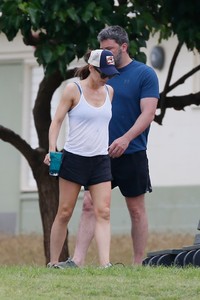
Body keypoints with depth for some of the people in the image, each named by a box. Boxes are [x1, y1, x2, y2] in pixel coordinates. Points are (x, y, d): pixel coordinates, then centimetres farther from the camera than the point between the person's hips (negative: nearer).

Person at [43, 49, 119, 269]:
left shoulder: (109, 91, 11)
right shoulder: (73, 89, -3)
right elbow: (57, 120, -3)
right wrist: (52, 149, -15)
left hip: (101, 160, 4)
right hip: (74, 158, -4)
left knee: (103, 212, -9)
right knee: (65, 213, 1)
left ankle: (105, 263, -18)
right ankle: (53, 262, 10)